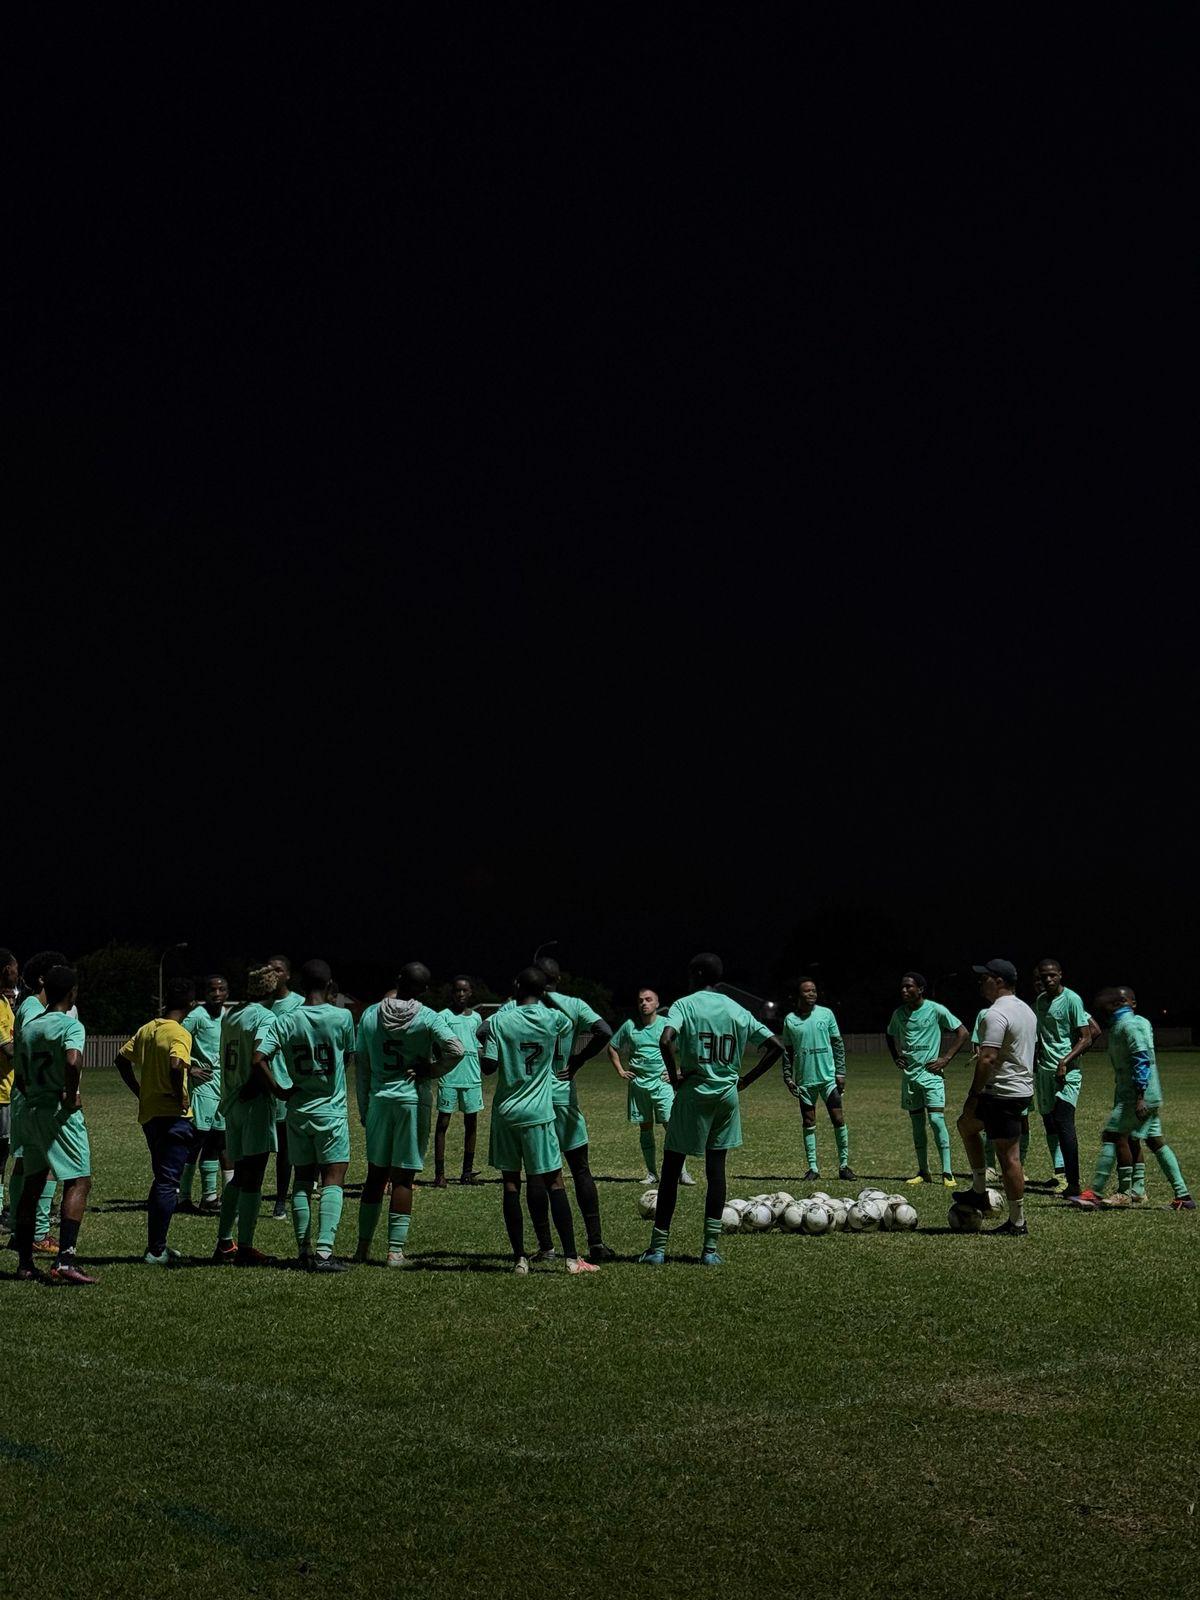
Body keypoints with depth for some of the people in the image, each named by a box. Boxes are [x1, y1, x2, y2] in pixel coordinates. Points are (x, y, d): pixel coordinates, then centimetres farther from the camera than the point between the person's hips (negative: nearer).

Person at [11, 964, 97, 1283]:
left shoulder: (28, 1026, 12)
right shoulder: (70, 1025, -10)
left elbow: (19, 1073, 17)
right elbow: (73, 1061, -28)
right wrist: (71, 1097, -16)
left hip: (30, 1110, 7)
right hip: (60, 1113, -7)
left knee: (32, 1185, 13)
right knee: (78, 1182, -5)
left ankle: (25, 1263, 15)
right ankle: (64, 1259, -15)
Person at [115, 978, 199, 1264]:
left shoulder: (146, 1029, 10)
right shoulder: (179, 1034, -14)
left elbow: (121, 1059, 15)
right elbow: (176, 1066, -30)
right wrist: (181, 1097, -17)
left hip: (149, 1113, 8)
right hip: (174, 1115, -8)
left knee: (162, 1179, 18)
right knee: (168, 1182, -2)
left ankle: (156, 1247, 20)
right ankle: (156, 1250, -1)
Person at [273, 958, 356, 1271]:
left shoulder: (285, 1021, -3)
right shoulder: (342, 1017, -8)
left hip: (298, 1111, 3)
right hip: (331, 1111, -3)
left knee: (302, 1180, 11)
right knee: (333, 1180, -2)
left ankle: (304, 1251, 12)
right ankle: (324, 1251, -13)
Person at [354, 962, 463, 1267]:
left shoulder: (370, 1016, 3)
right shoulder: (427, 1018, -8)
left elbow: (362, 1069, 6)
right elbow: (456, 1048, -22)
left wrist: (364, 1110, 14)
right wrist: (432, 1071, -5)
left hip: (378, 1101, 3)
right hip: (412, 1101, -3)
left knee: (376, 1174, 14)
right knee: (402, 1178, 1)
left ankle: (363, 1247, 18)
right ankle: (396, 1250, 1)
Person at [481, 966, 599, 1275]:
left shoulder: (500, 1020, -5)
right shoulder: (555, 1019, -3)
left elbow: (489, 1065, -8)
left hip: (505, 1111, 1)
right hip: (538, 1113, -1)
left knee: (511, 1183, 6)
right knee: (554, 1182, 3)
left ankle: (520, 1259, 5)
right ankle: (572, 1258, 0)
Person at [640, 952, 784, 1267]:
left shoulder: (685, 1005, -5)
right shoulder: (738, 1011, 8)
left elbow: (665, 1041, -24)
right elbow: (776, 1046, 6)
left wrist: (675, 1075, -9)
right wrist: (747, 1079, 9)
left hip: (693, 1094, -4)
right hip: (727, 1095, 4)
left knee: (671, 1168, 4)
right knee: (716, 1170, 8)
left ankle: (658, 1247, 5)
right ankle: (710, 1248, 6)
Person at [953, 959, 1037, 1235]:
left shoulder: (996, 1014, -18)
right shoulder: (1026, 1010, 14)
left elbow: (987, 1059, -24)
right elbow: (1032, 1051, 22)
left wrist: (974, 1095, -19)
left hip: (1003, 1093, -10)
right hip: (1022, 1090, 10)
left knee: (1008, 1157, -4)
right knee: (966, 1125, 23)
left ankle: (1017, 1223, 0)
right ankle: (979, 1193, 25)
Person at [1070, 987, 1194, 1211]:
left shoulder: (1127, 1025, -14)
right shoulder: (1141, 1022, 16)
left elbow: (1142, 1059, -21)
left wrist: (1139, 1096, -24)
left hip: (1136, 1097, -10)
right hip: (1152, 1097, 10)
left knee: (1110, 1138, -8)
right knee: (1156, 1142, 12)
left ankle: (1094, 1193, -8)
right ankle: (1183, 1195, 12)